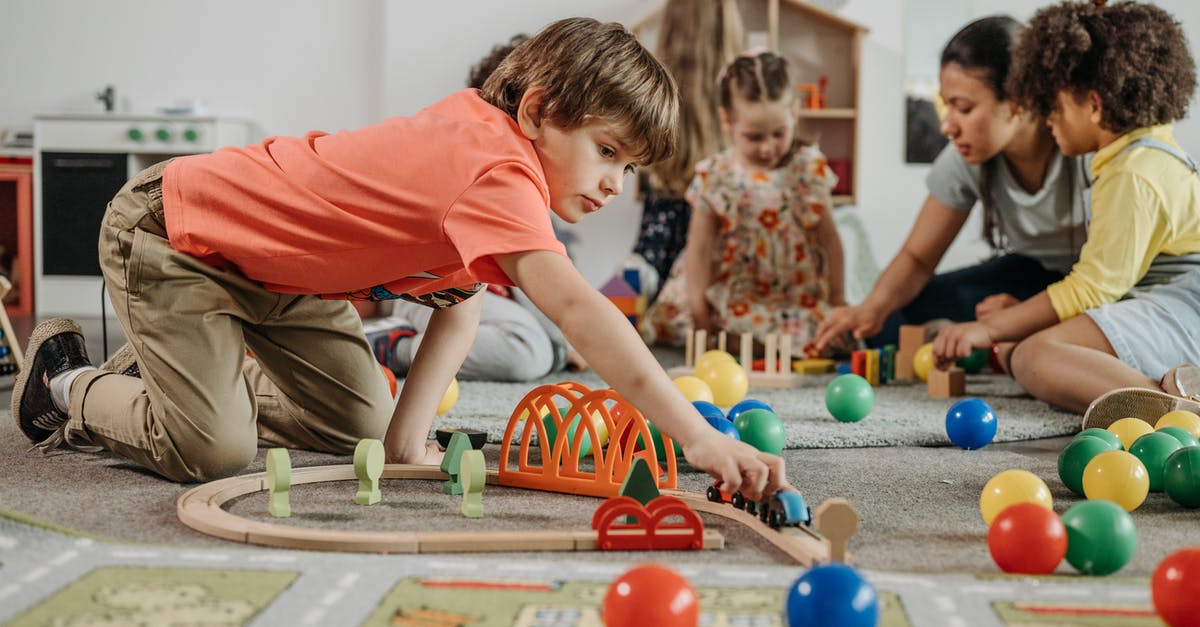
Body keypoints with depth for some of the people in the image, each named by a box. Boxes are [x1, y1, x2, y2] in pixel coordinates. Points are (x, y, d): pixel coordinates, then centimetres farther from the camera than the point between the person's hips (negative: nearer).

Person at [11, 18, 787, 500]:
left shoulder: (481, 127, -4)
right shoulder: (497, 174, -35)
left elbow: (464, 302, -2)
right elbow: (576, 308, -47)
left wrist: (409, 433, -11)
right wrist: (697, 436, -51)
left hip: (272, 267, 9)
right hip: (170, 229, -9)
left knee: (358, 423, 5)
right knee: (213, 451, -20)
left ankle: (196, 376, 27)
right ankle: (69, 385, 10)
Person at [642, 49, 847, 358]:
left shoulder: (809, 169, -4)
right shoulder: (715, 178, -6)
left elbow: (828, 239, 2)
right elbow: (700, 247, -2)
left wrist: (836, 301, 2)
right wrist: (698, 308, -6)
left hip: (798, 295, 0)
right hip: (731, 295, 0)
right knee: (663, 322, -17)